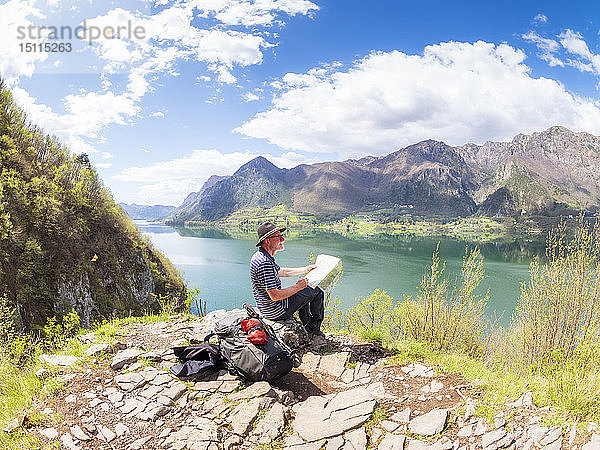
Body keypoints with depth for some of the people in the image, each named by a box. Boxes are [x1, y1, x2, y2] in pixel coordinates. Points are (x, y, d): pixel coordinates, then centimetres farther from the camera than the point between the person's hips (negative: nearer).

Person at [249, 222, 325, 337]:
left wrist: (306, 269, 21)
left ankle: (308, 327, 35)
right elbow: (275, 296, -30)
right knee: (316, 291, 2)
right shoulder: (265, 263, -29)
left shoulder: (259, 256, 4)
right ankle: (315, 326, 24)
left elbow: (281, 271, 20)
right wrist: (298, 286, -16)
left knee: (304, 293, 30)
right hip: (277, 312, -10)